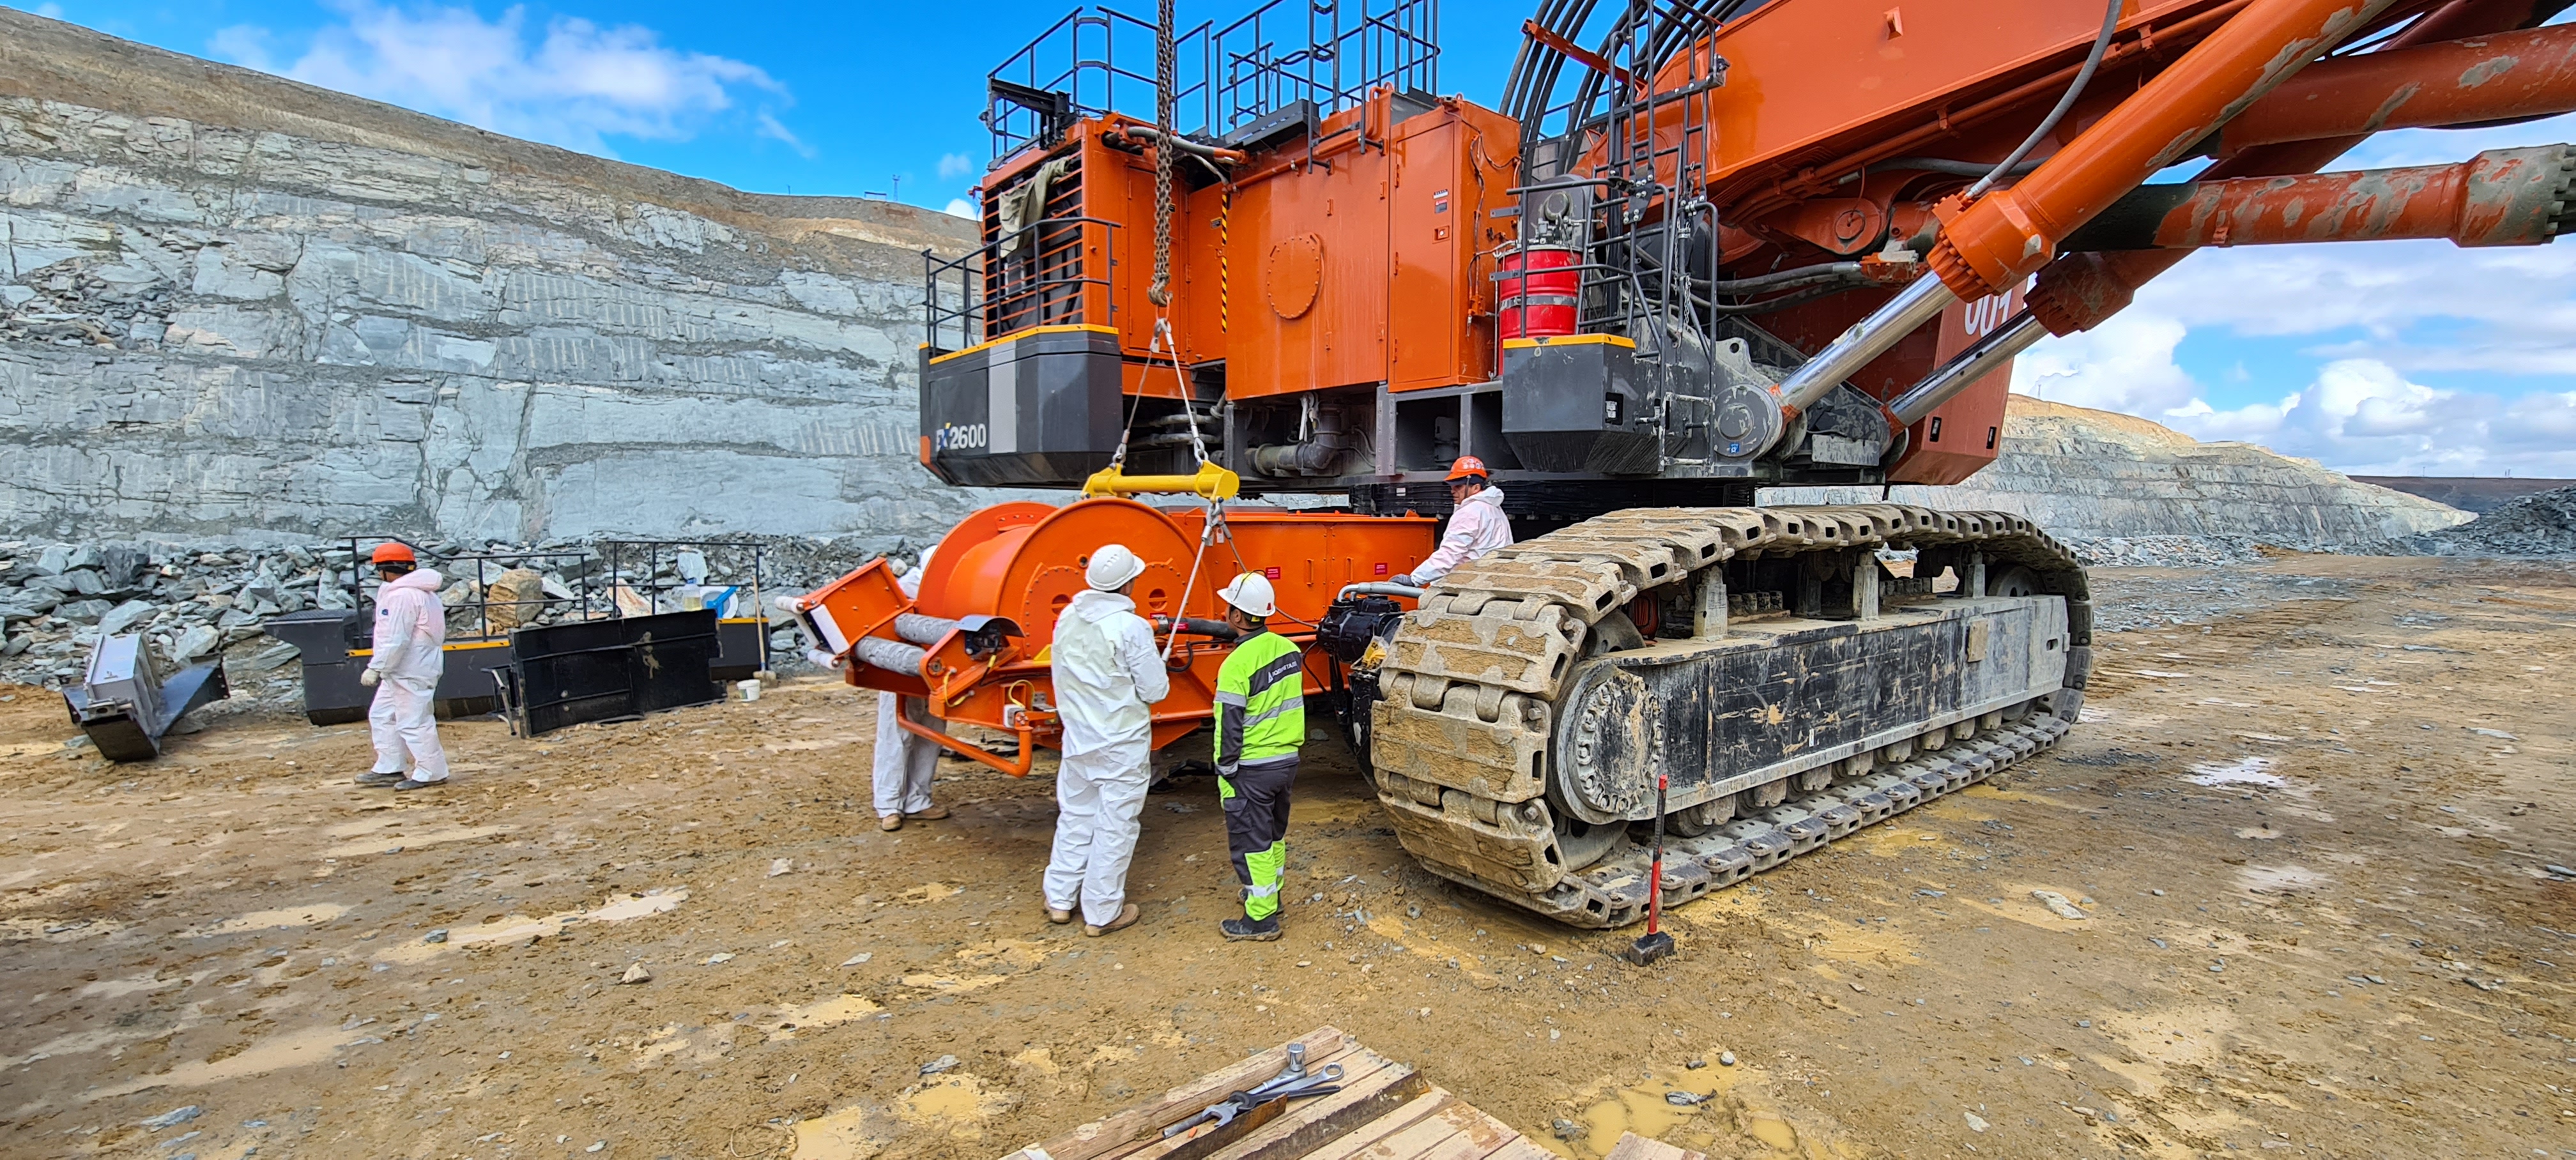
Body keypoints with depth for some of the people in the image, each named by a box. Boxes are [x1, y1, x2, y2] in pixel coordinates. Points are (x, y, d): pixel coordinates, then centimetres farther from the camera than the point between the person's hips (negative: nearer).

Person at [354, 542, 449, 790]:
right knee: (381, 715, 19)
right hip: (400, 671, 11)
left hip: (411, 671, -11)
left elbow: (395, 640, -23)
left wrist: (376, 668, -19)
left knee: (413, 722, -5)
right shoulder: (416, 591, 15)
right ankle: (389, 768, 25)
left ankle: (431, 772, 2)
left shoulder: (402, 595, -19)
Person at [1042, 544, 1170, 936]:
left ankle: (1060, 900, 32)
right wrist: (1156, 664, 5)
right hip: (1121, 745, -6)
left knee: (1074, 818, 20)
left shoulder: (1068, 618, -1)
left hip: (1077, 739, 6)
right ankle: (1102, 913, 18)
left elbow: (1061, 674, 9)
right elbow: (1155, 690, -15)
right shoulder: (1131, 627, -20)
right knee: (1115, 827, 7)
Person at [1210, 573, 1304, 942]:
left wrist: (1226, 772, -9)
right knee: (1274, 833, 22)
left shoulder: (1237, 664, -22)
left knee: (1251, 841, 4)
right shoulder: (1288, 649, 0)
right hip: (1287, 759, 8)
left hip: (1252, 769, -8)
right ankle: (1268, 894, 39)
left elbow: (1231, 727, -18)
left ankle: (1261, 919, 12)